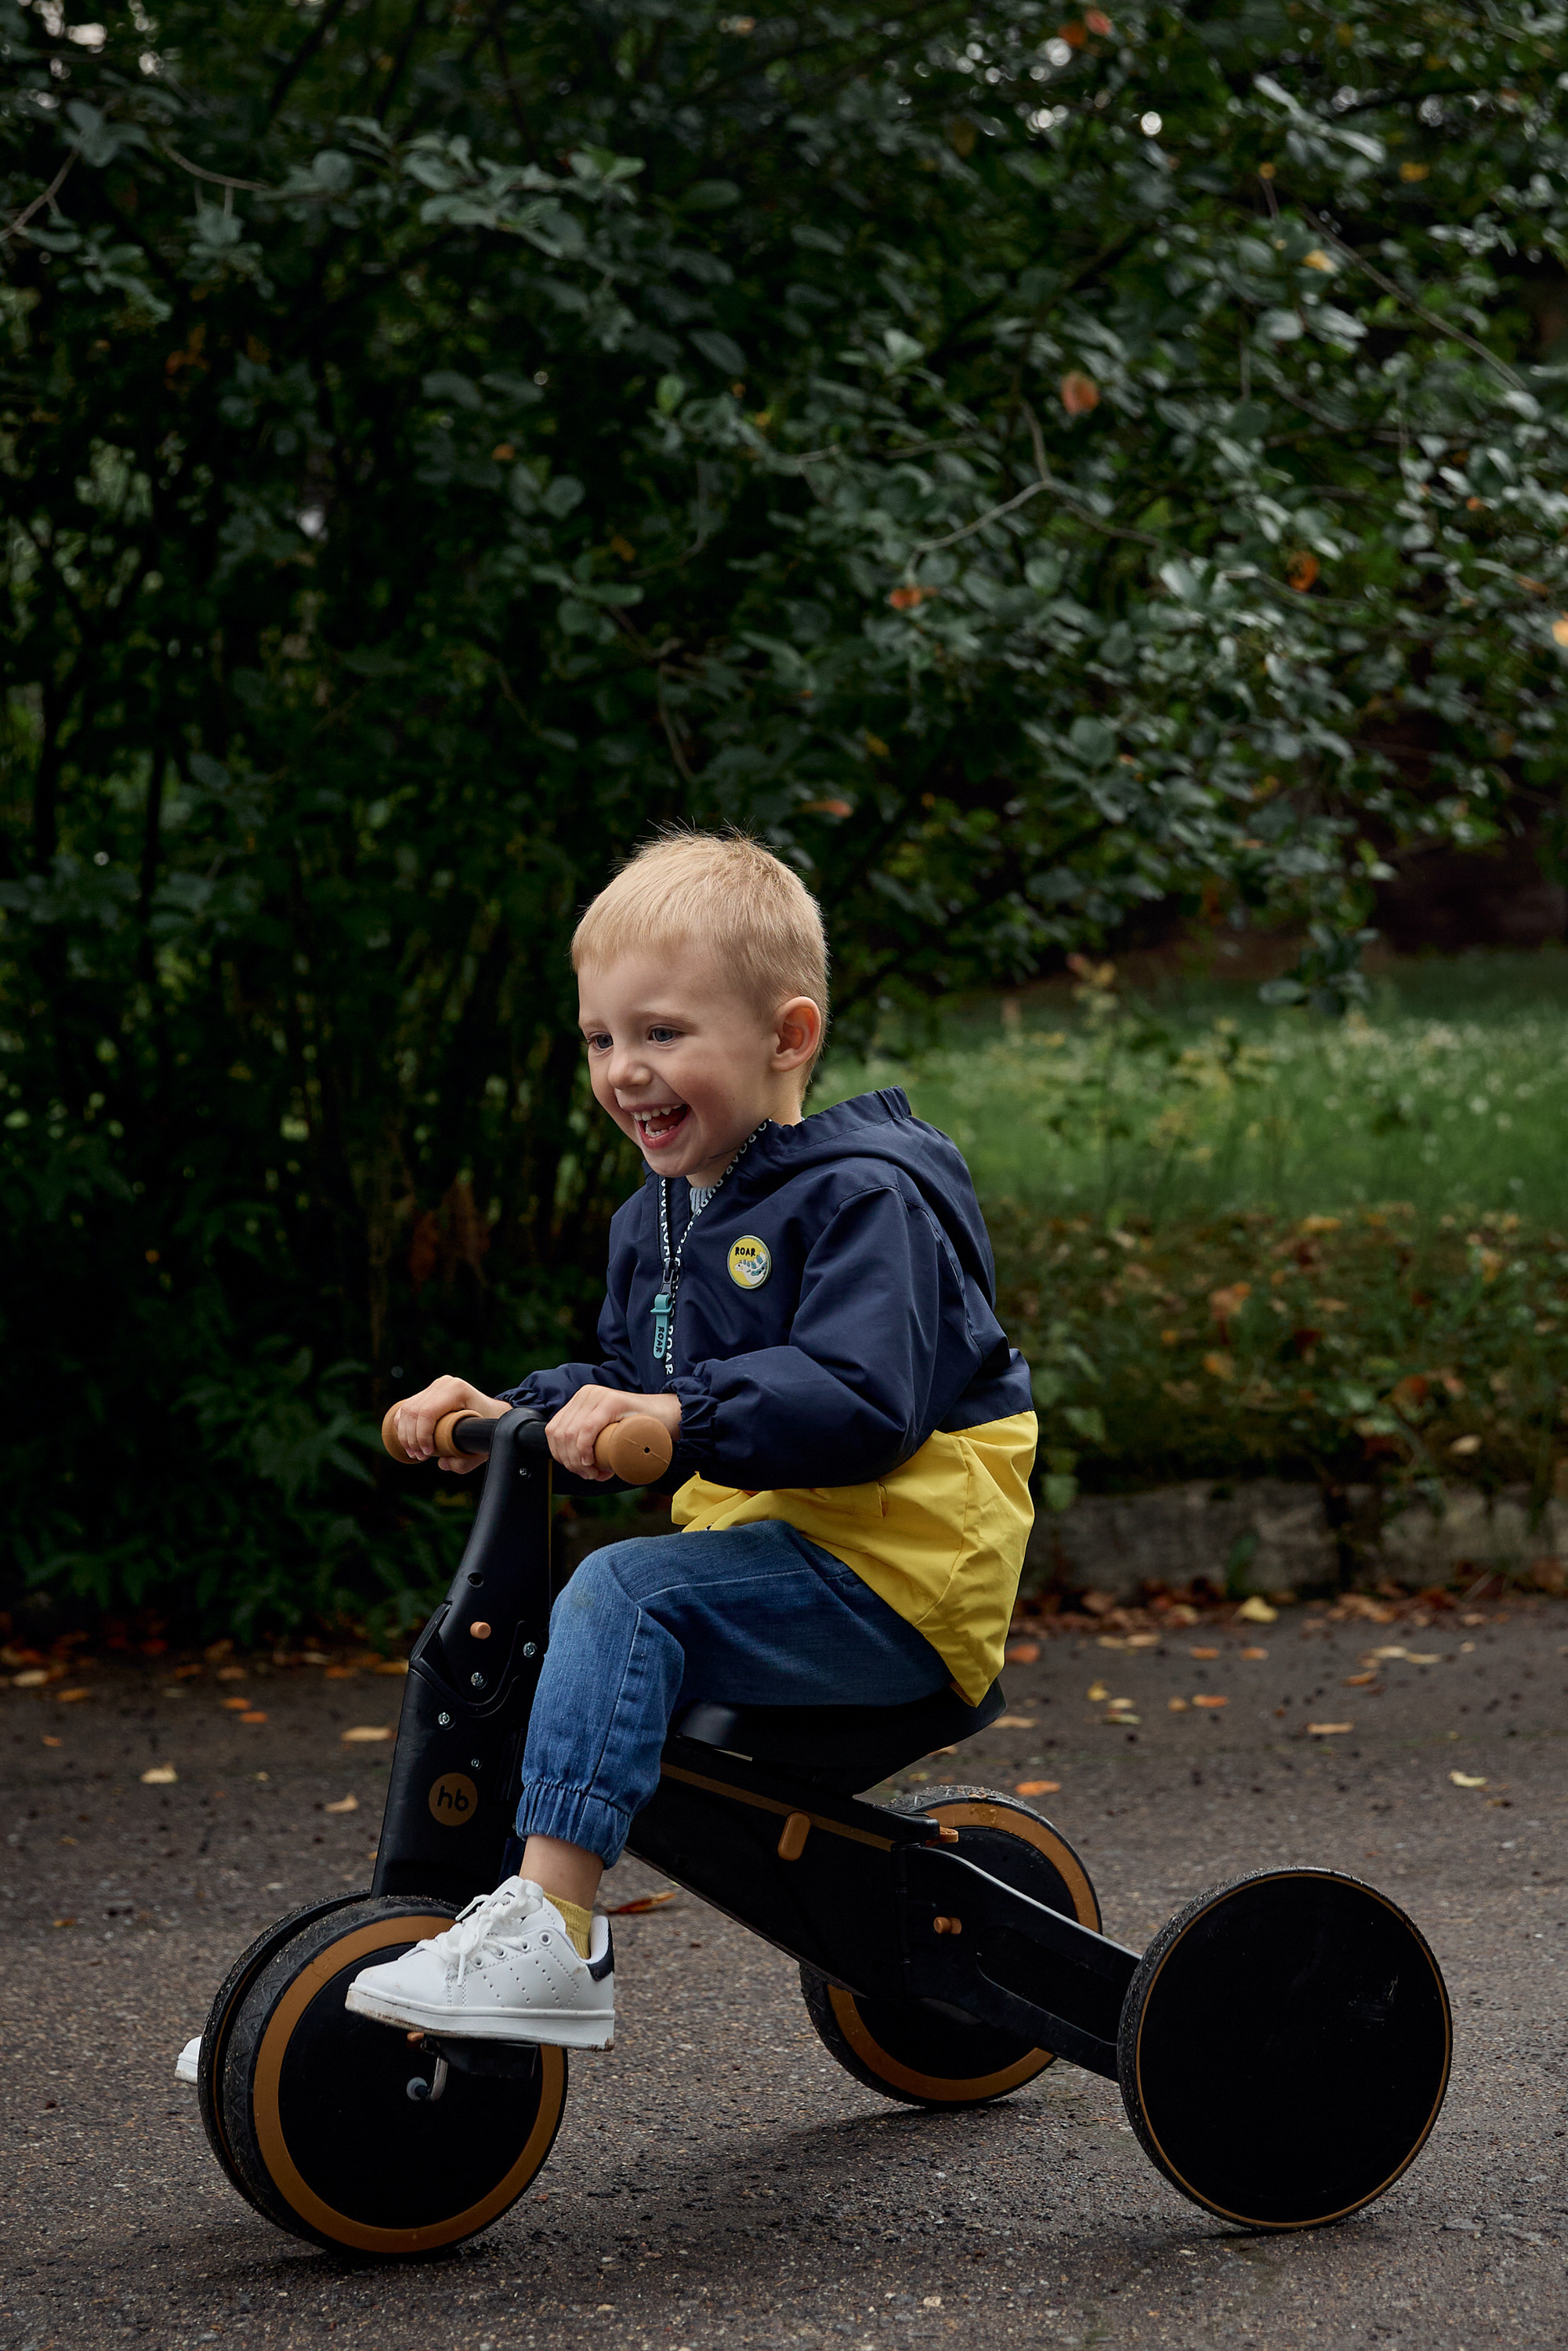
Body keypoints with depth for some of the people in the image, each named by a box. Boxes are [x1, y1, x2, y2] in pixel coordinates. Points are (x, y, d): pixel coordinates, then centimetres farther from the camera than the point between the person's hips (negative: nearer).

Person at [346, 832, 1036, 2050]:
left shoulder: (864, 1197, -14)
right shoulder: (655, 1220, 15)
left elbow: (859, 1403, -27)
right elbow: (623, 1383, 21)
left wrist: (684, 1416, -36)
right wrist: (511, 1413, 3)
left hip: (894, 1575, -9)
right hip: (760, 1549, 10)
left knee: (622, 1595, -29)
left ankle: (550, 1935, -34)